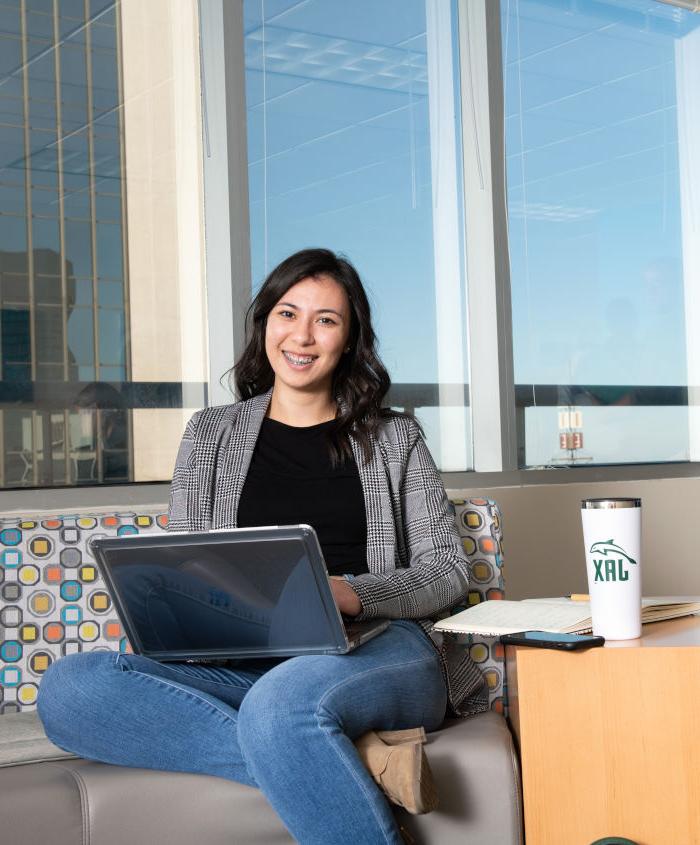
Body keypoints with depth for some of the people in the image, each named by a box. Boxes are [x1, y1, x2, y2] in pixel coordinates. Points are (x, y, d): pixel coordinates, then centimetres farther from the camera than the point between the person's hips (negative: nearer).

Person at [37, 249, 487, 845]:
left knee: (283, 701, -43)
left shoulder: (393, 437, 16)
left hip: (380, 649, -4)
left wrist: (352, 593, -11)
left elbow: (449, 571, 9)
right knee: (67, 689, -28)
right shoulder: (211, 434, 21)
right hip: (242, 665, 5)